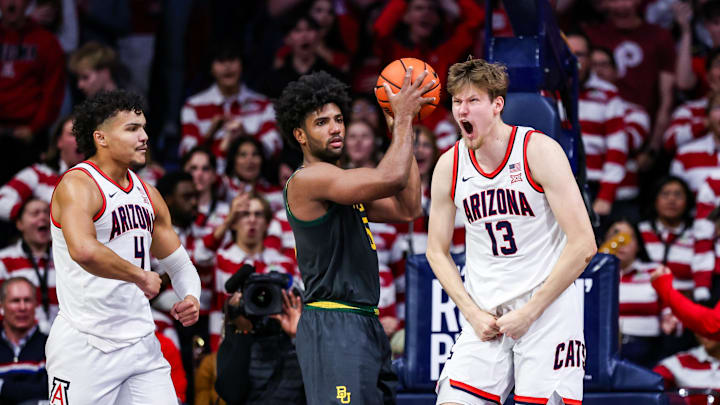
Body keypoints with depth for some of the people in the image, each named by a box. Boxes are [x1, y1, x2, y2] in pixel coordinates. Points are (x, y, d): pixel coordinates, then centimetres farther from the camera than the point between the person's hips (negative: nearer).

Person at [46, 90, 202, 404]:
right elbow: (83, 250, -33)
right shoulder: (77, 185, -12)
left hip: (141, 342, 7)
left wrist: (190, 297, 2)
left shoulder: (147, 195, 13)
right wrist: (141, 276, -23)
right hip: (85, 347, -7)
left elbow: (179, 263, 23)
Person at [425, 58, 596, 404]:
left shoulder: (540, 151, -9)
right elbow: (437, 251, 14)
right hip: (484, 315, 4)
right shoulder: (449, 166, 4)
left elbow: (583, 245, -12)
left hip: (547, 309, -4)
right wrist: (472, 313, -1)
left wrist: (529, 311, -13)